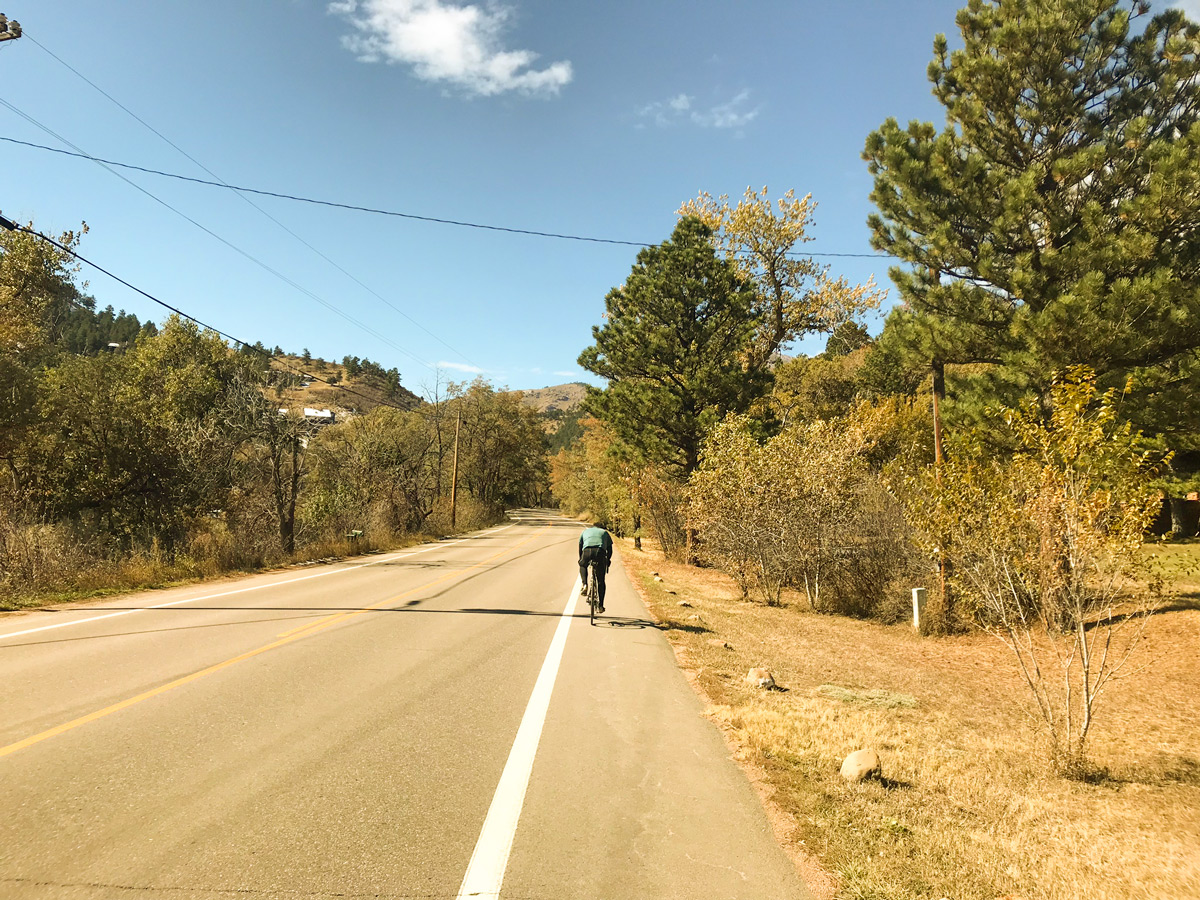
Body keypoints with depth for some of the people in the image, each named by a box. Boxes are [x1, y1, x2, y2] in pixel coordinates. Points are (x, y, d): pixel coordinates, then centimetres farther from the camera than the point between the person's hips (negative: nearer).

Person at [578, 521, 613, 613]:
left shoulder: (585, 531, 34)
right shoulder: (605, 532, 33)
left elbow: (580, 547, 34)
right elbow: (609, 549, 28)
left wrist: (580, 559, 44)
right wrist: (608, 560, 40)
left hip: (587, 551, 0)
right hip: (600, 551, 0)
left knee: (582, 566, 35)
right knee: (601, 581, 12)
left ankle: (584, 585, 11)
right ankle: (600, 606, 11)